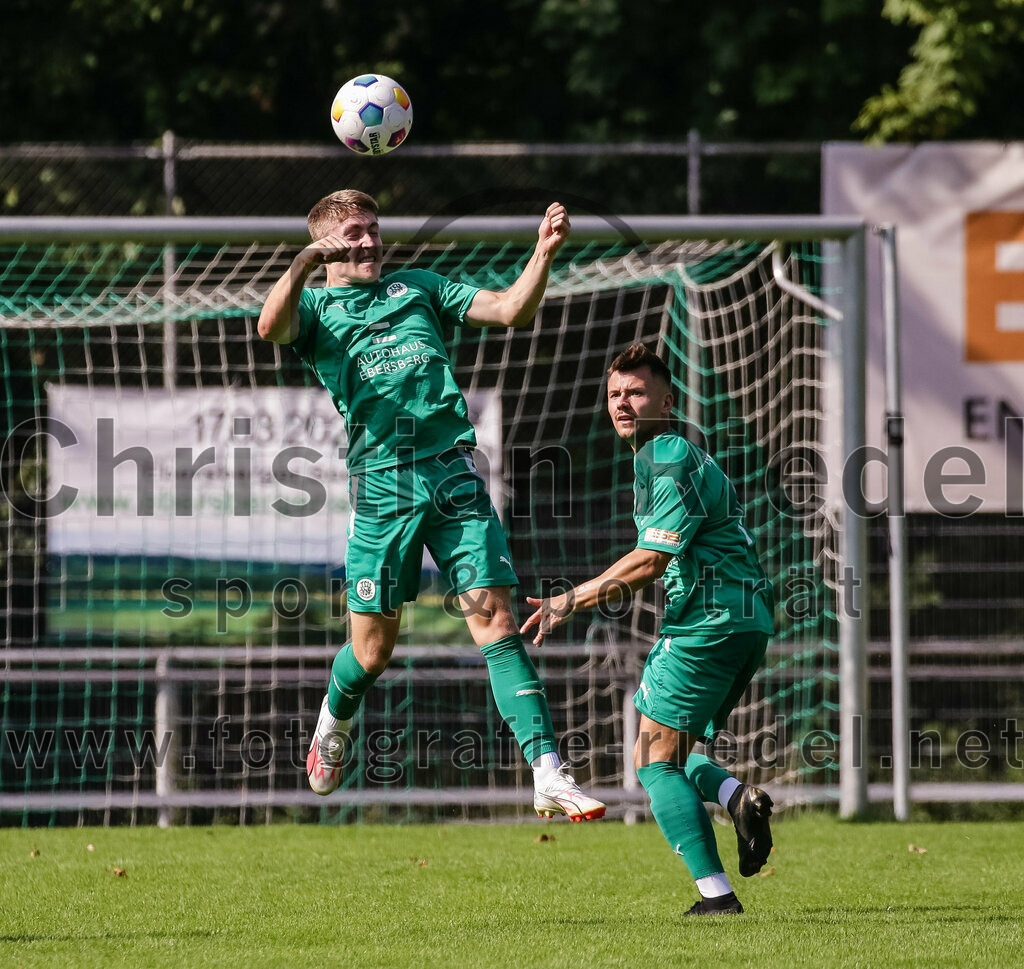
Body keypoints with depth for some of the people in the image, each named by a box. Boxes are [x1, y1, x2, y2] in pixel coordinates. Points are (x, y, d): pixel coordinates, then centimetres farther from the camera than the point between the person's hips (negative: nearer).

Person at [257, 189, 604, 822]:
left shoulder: (419, 288, 23)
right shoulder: (316, 307, 13)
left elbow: (512, 311, 14)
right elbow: (272, 328, -11)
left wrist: (545, 252, -1)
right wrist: (303, 267, -26)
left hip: (453, 471, 2)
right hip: (381, 481, -2)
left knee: (497, 622, -10)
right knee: (373, 649, 3)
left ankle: (549, 778, -17)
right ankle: (334, 725, 37)